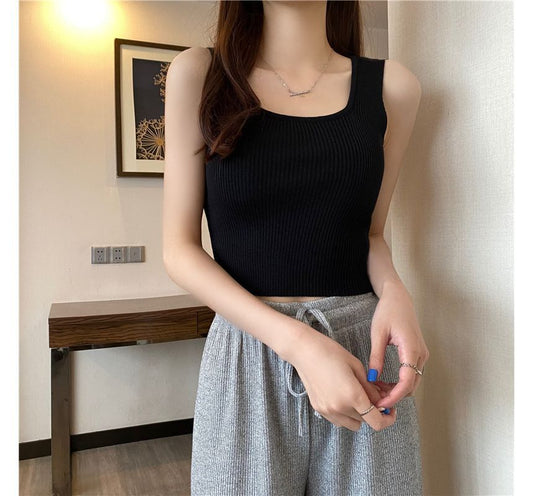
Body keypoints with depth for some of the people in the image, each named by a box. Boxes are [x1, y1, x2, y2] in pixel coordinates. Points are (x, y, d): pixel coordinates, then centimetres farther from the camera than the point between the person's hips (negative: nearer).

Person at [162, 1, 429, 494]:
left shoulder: (392, 85, 3)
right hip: (246, 353, -1)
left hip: (366, 346, 2)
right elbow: (180, 249, -5)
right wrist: (296, 342, -18)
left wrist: (395, 294, -11)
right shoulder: (198, 74, -2)